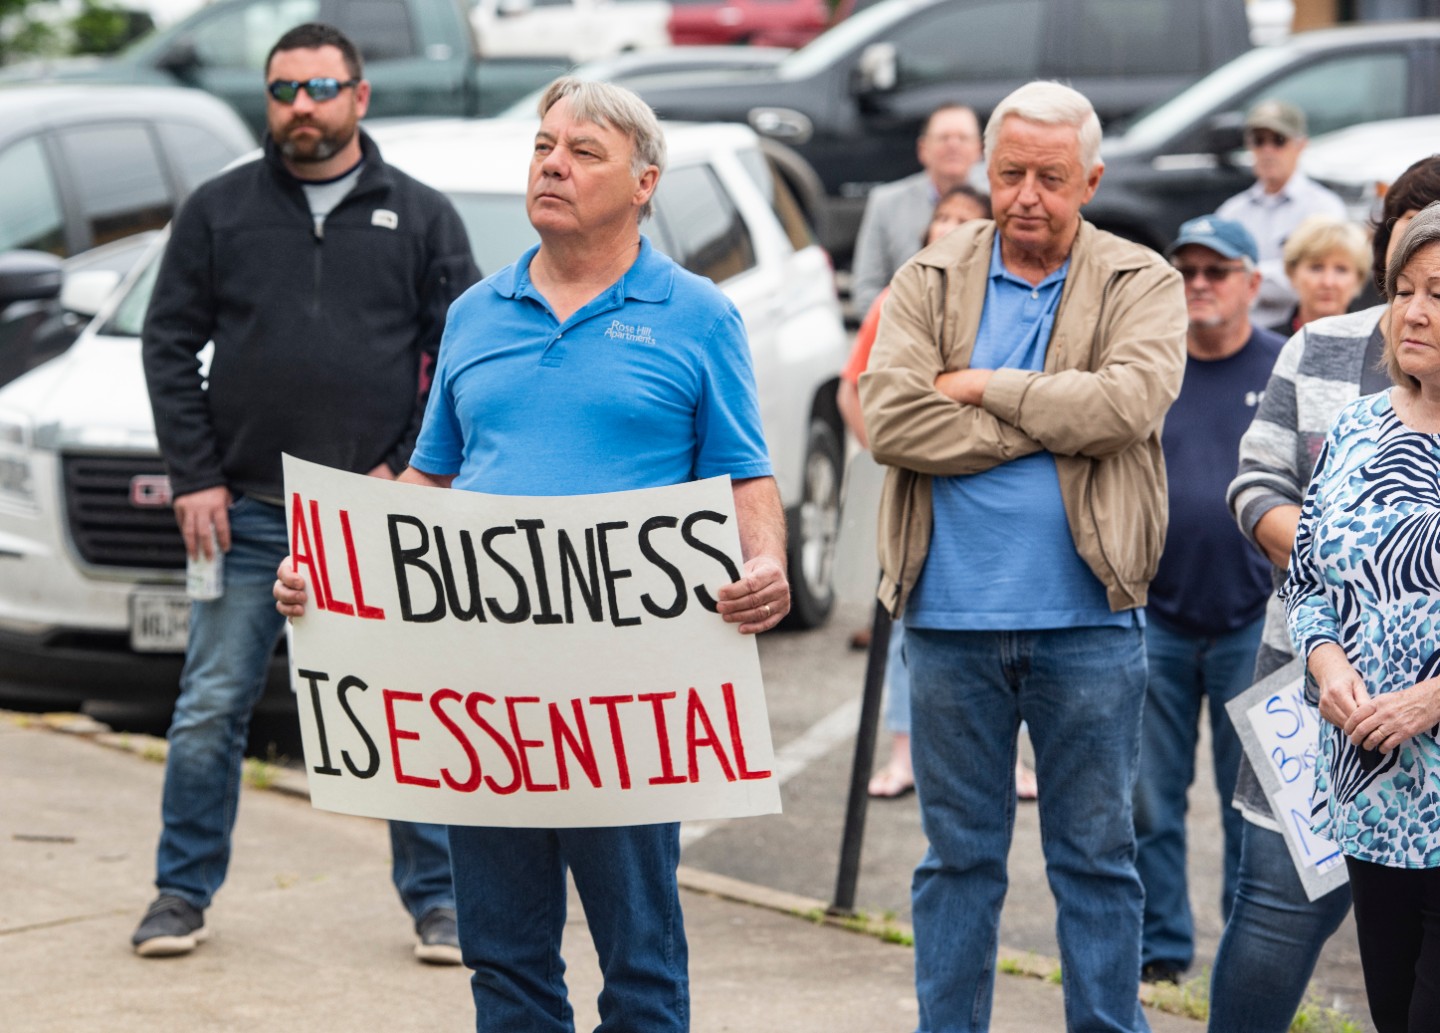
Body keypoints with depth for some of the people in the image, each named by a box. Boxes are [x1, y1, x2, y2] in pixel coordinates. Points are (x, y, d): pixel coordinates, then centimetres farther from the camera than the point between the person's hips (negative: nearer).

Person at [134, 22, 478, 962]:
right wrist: (196, 478, -2)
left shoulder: (422, 217, 5)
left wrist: (407, 471, -5)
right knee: (210, 711, 3)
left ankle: (437, 899, 13)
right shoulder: (221, 210, 6)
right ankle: (184, 893, 15)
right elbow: (170, 345, 7)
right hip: (247, 514, 1)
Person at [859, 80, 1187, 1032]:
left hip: (1087, 622, -1)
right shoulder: (929, 282, 6)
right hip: (949, 620, 1)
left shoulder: (1141, 284, 3)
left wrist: (982, 388, -10)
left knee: (1096, 855, 7)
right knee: (959, 857, 10)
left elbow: (1131, 401, -17)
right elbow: (890, 418, -10)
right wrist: (1052, 425, -12)